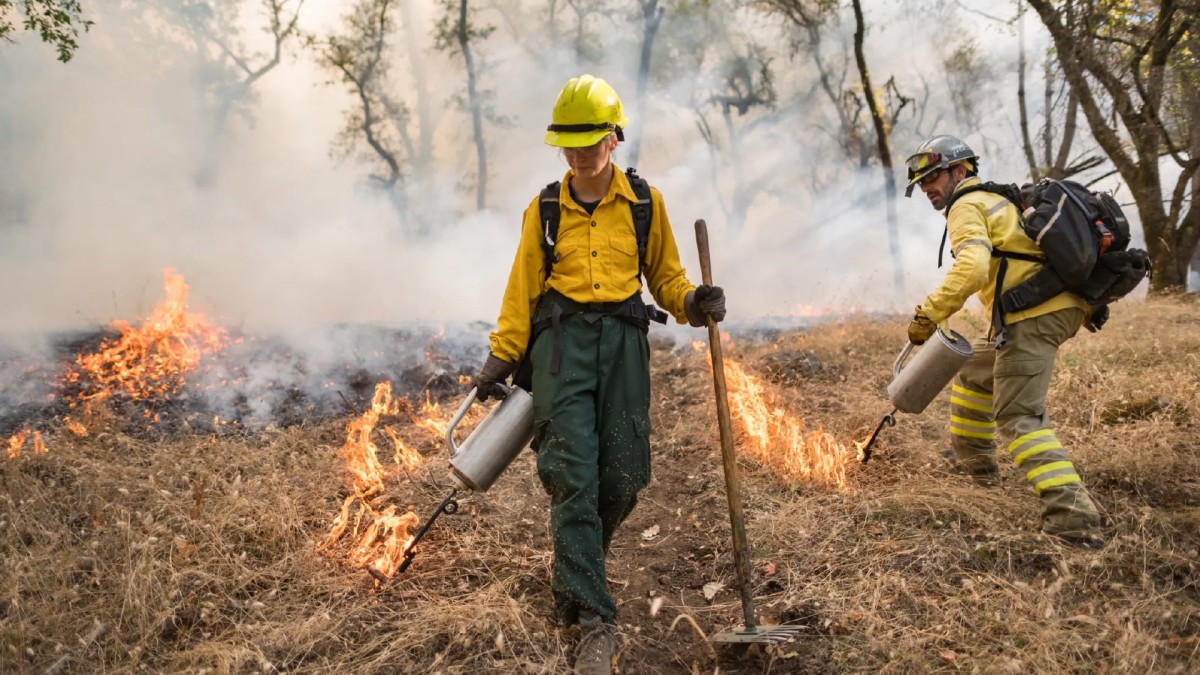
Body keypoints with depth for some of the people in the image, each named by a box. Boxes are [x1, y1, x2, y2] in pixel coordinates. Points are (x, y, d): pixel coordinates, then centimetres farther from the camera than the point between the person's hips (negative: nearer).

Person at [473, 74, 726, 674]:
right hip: (561, 338, -1)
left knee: (622, 476, -2)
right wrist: (500, 358, 6)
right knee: (573, 473, -12)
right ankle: (594, 620, -11)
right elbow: (522, 289, 12)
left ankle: (573, 574, 28)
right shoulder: (544, 209, 11)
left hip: (623, 338, 1)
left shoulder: (644, 203, 10)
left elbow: (665, 275, 15)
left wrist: (693, 303, -6)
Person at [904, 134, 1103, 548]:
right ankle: (973, 459, 43)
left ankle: (1072, 516, -27)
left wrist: (928, 315, -20)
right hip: (1061, 306, 10)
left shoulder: (967, 207, -5)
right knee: (977, 369, 29)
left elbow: (971, 268, -23)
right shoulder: (999, 197, 26)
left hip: (1034, 315, -10)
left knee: (1018, 416, -14)